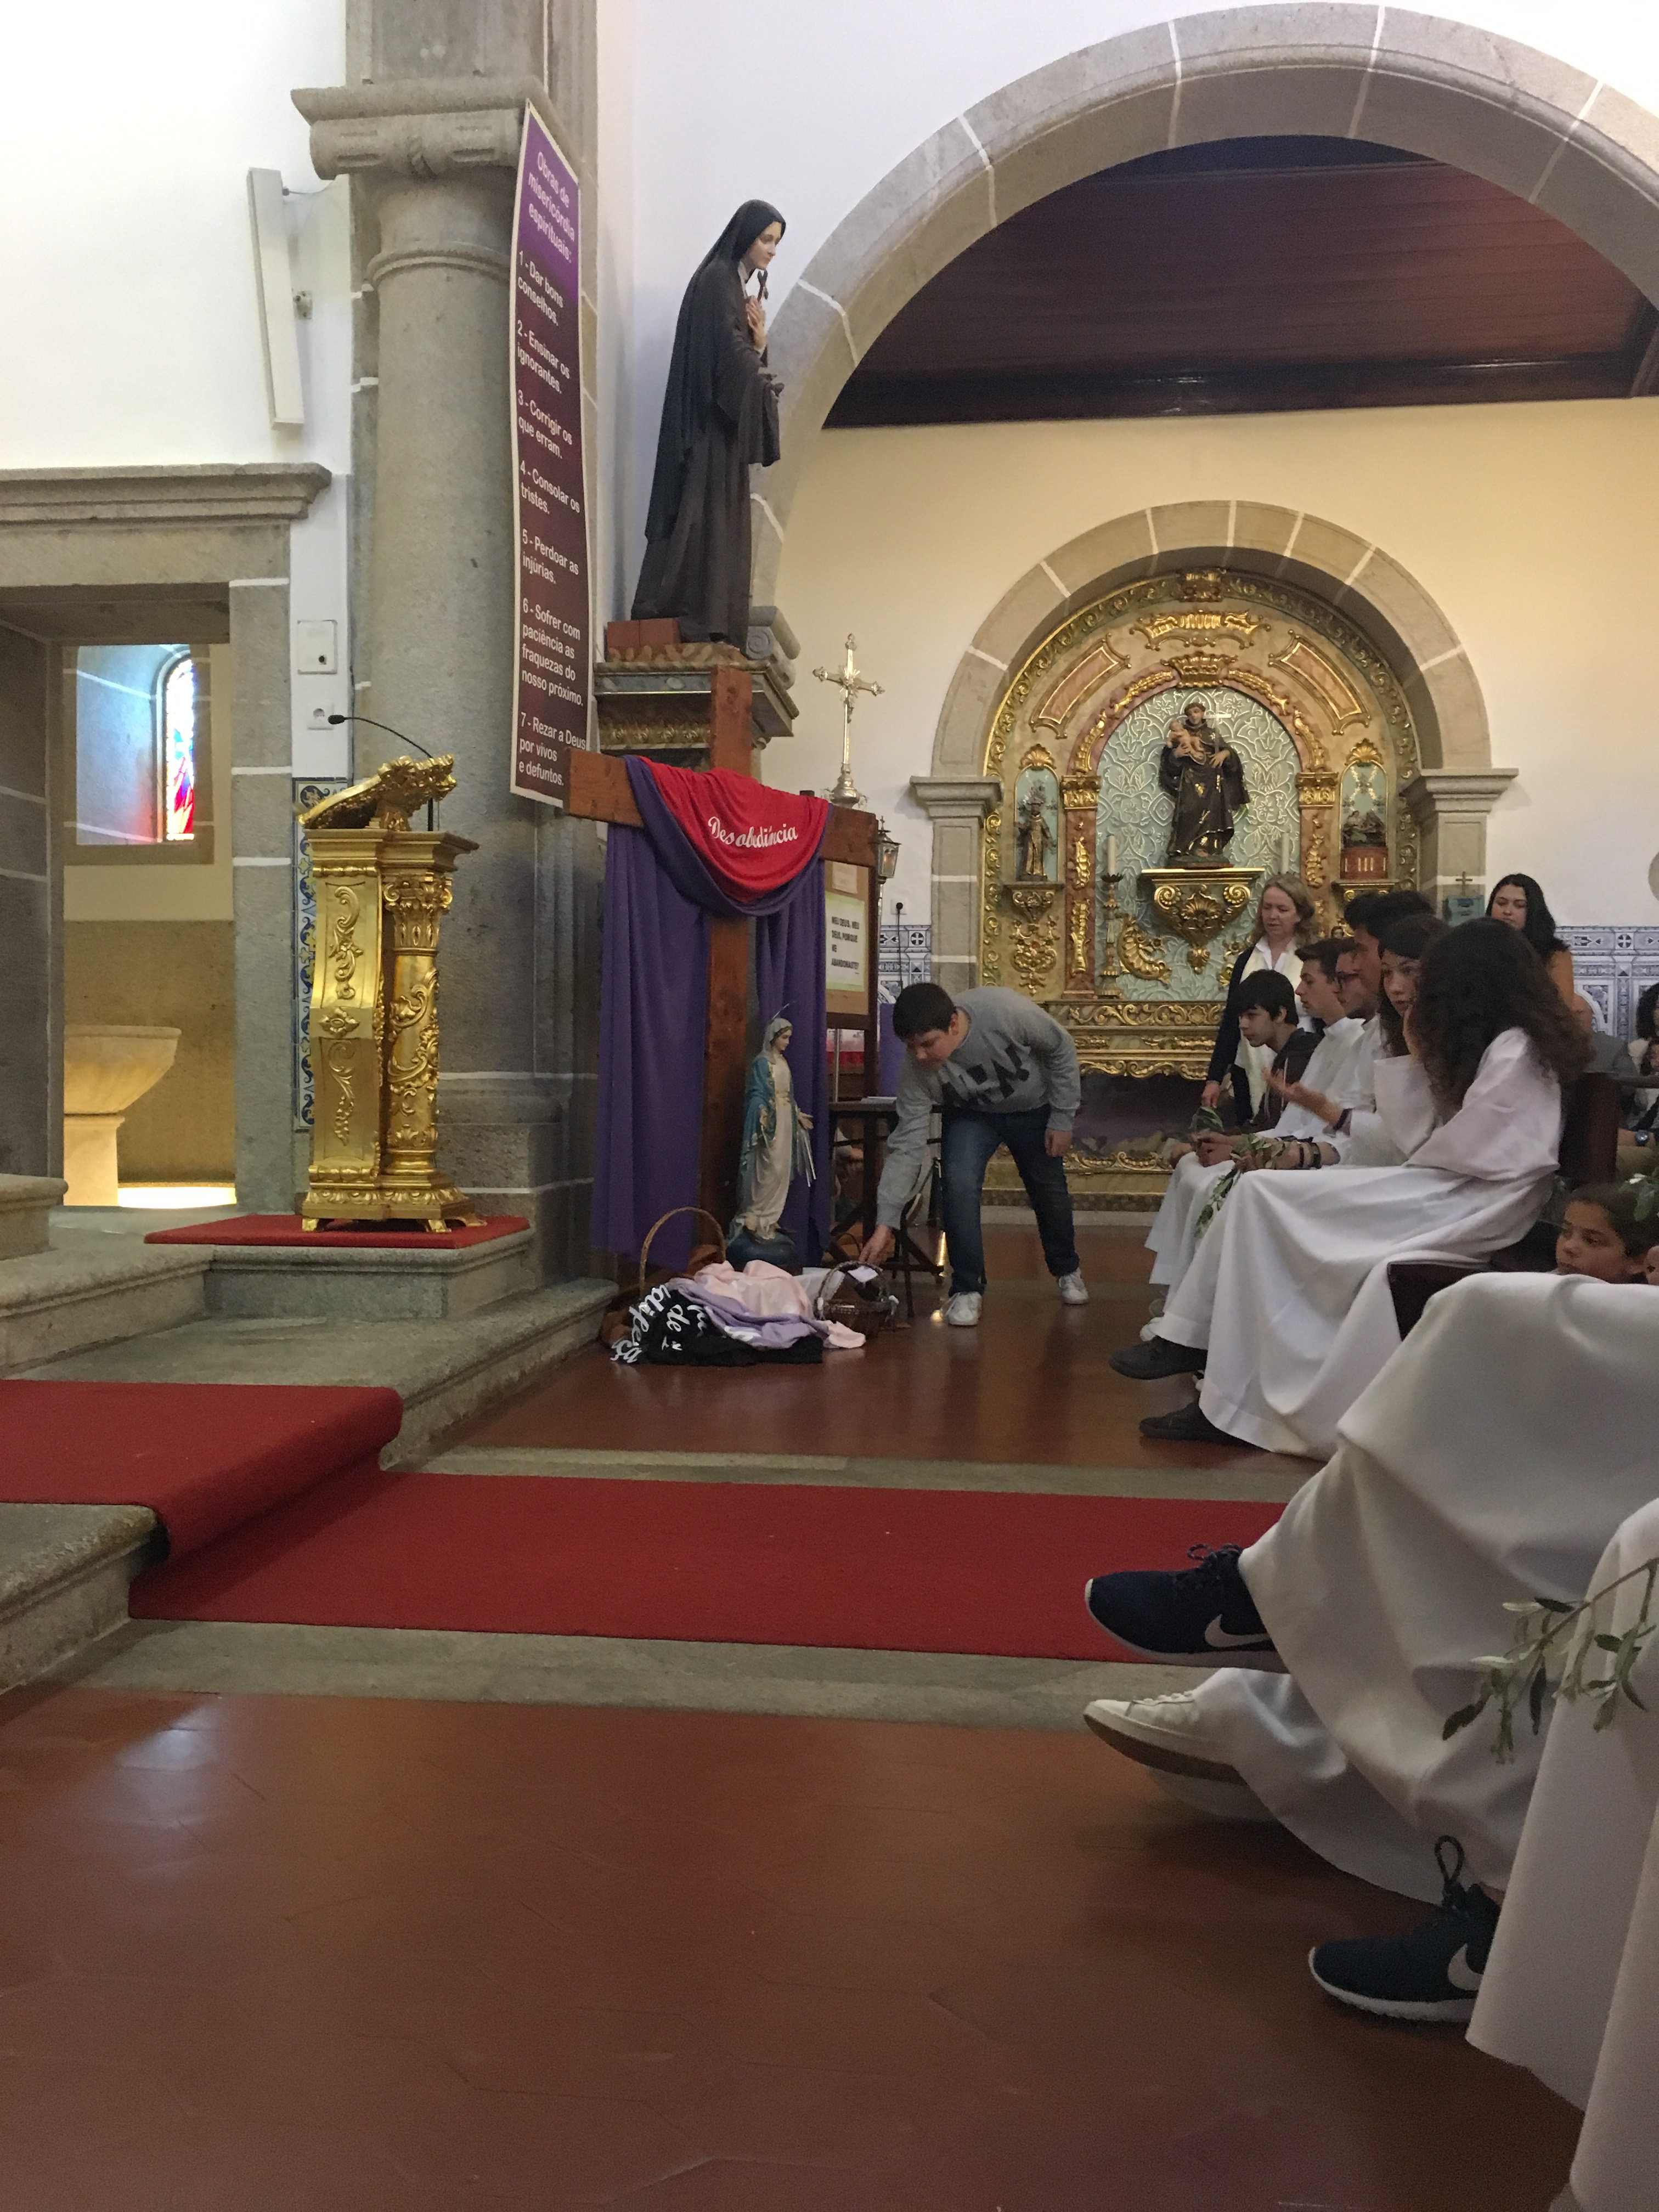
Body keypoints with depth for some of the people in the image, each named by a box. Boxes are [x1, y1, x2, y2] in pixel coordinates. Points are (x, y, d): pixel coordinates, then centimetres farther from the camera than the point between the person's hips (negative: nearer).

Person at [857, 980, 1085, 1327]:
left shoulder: (1006, 1010, -39)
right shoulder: (916, 1069, -32)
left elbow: (1061, 1051, -20)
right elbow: (907, 1145, -28)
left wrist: (1062, 1119, -14)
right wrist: (885, 1223, -33)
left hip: (1033, 1108, 0)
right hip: (971, 1115, 0)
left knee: (1050, 1192, 11)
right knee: (959, 1184, -23)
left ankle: (1067, 1271, 41)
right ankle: (967, 1289, -7)